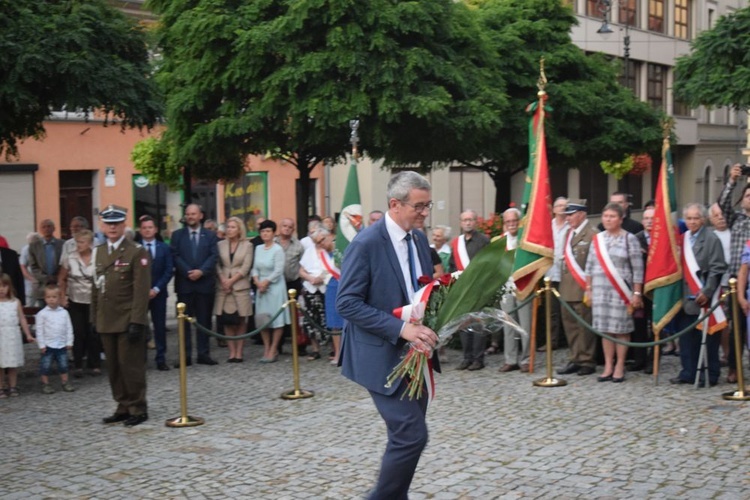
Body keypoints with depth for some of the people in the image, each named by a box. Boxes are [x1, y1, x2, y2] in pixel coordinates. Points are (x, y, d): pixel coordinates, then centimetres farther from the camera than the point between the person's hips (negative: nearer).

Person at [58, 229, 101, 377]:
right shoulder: (70, 258, -4)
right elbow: (62, 279, 6)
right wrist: (63, 297, 0)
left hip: (93, 302, -1)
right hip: (75, 302, 1)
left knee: (93, 334, 3)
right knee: (78, 333, 2)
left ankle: (94, 364, 16)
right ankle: (78, 365, 11)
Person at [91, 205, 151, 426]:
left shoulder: (137, 252, -7)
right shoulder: (98, 252, 13)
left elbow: (141, 290, -12)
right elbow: (96, 287, 17)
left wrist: (136, 322, -17)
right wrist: (95, 318, 12)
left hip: (128, 322, -6)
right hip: (106, 322, 6)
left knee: (131, 365, -2)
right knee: (114, 367, 10)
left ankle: (138, 409, 9)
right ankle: (123, 407, 19)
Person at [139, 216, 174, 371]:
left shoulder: (164, 248, 6)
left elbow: (169, 271, 2)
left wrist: (156, 288, -9)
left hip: (158, 293, 2)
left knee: (160, 326, 4)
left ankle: (161, 359, 9)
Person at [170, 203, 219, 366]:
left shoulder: (210, 235, 8)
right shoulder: (177, 235, 7)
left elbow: (214, 256, -1)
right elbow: (175, 256, -2)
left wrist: (201, 271, -15)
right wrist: (188, 272, -14)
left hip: (205, 283, 0)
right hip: (184, 283, 0)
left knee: (204, 320, 5)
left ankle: (203, 354, 11)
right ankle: (186, 355, 4)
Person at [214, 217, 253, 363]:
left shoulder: (247, 245, 3)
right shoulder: (220, 245, 8)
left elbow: (245, 267, -3)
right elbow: (217, 265, 3)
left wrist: (232, 280, -11)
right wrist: (223, 280, -11)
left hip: (240, 287, -2)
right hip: (223, 287, 2)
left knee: (240, 321, 1)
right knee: (227, 322, 0)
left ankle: (239, 352, 5)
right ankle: (232, 352, 4)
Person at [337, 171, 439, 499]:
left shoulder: (420, 240, 8)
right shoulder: (367, 243, -16)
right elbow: (347, 303, -19)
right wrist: (401, 328, -27)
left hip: (415, 354, 8)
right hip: (384, 356, -8)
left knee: (406, 435, 13)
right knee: (412, 435, -12)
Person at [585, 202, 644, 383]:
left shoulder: (629, 239, -4)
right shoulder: (598, 239, 9)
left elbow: (638, 269, -6)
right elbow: (590, 266, 13)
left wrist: (637, 293, -10)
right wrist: (588, 290, 9)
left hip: (620, 290, -4)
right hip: (600, 289, 4)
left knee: (621, 328, 1)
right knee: (605, 328, 7)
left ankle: (619, 367, 9)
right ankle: (608, 366, 14)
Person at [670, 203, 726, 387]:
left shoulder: (711, 239, -7)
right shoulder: (683, 239, 11)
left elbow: (717, 268, -11)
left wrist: (706, 292, -15)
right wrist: (679, 292, 5)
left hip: (704, 298, -6)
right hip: (687, 298, 6)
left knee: (708, 338, 1)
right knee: (687, 338, 9)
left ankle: (710, 375, 9)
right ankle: (688, 373, 17)